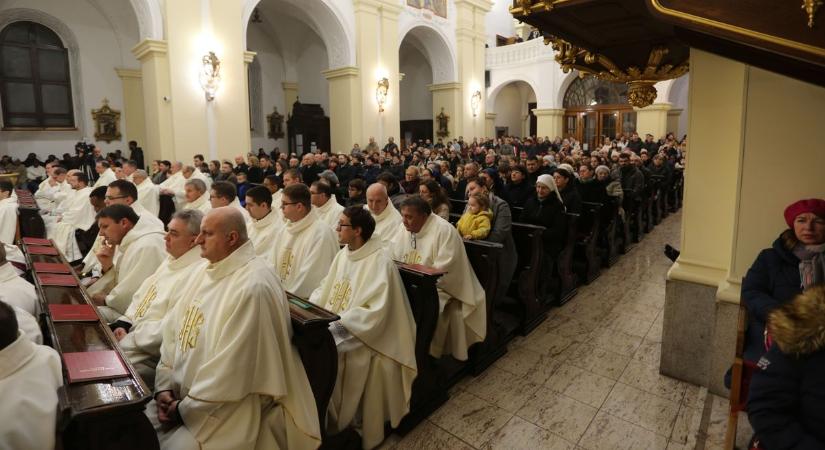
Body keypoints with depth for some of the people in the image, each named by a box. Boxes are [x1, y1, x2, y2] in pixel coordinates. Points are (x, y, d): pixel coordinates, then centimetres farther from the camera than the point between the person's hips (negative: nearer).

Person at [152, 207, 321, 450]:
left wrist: (186, 408, -13)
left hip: (229, 409, -8)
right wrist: (164, 386, -1)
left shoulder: (254, 286, -23)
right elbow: (173, 331, 9)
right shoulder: (203, 273, 8)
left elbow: (231, 369, -22)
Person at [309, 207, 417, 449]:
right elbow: (324, 289, 14)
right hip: (332, 325, 8)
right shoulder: (343, 254, 8)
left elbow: (374, 313, -23)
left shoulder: (380, 263, -18)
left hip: (359, 334, -7)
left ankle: (335, 423, -1)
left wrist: (336, 326, -26)